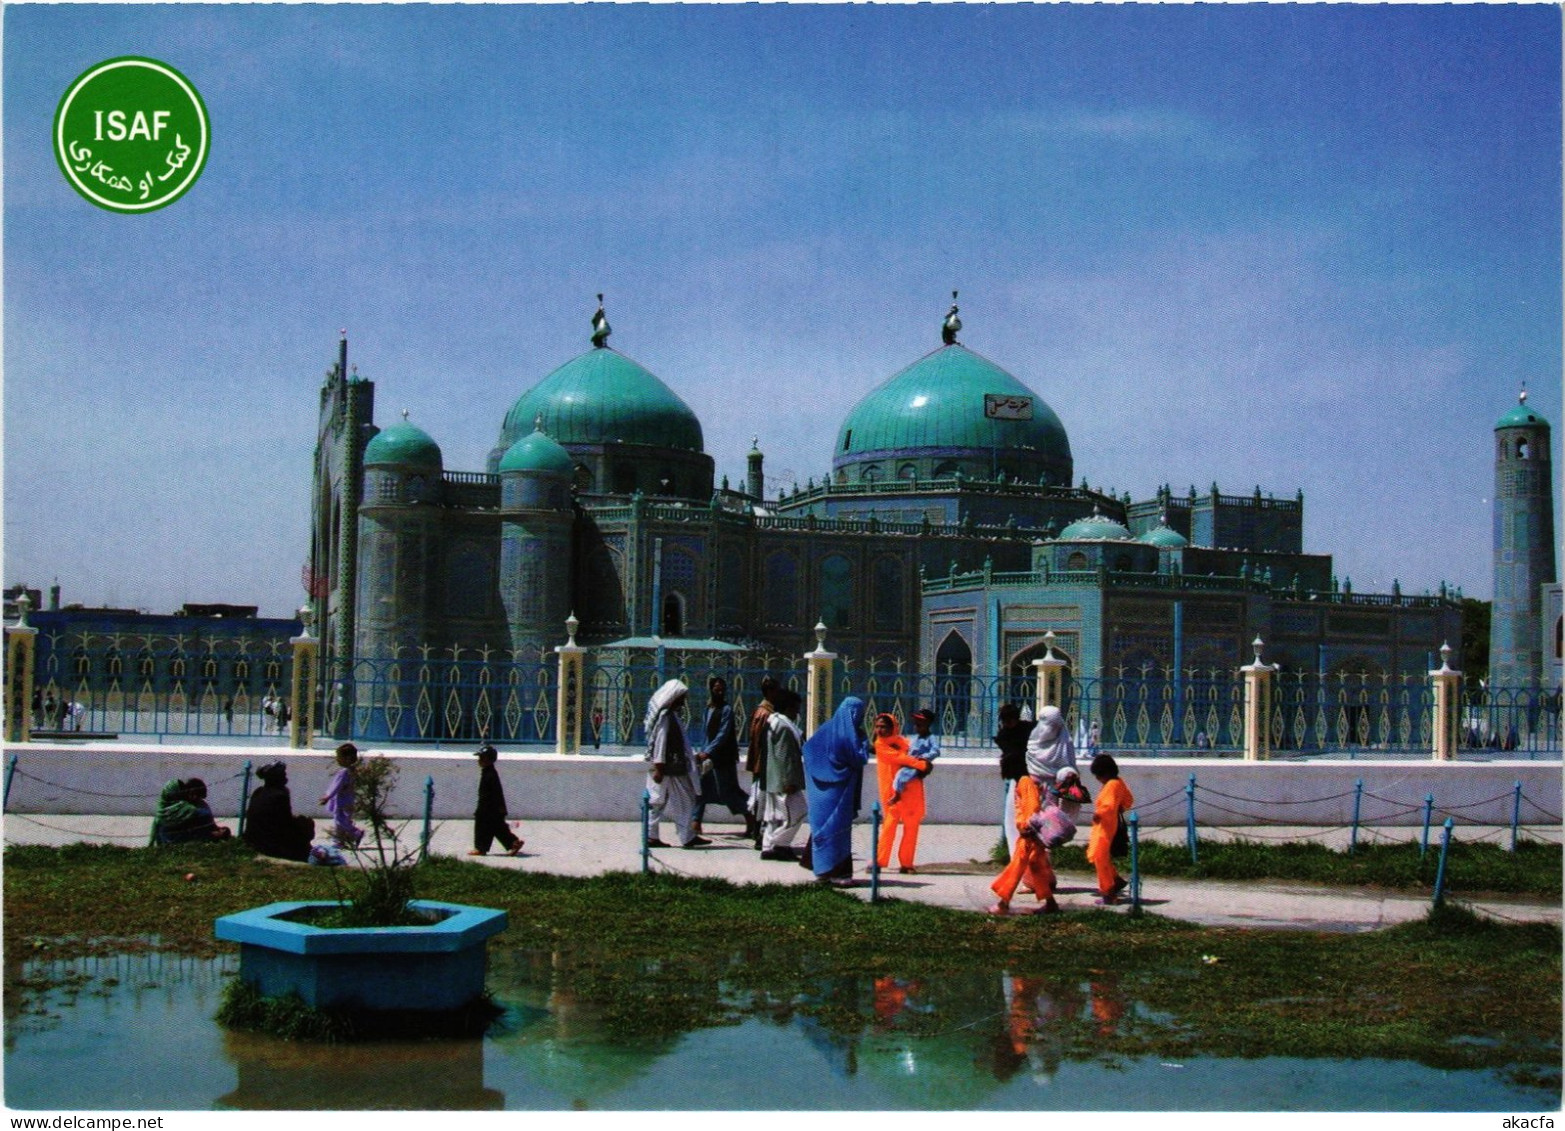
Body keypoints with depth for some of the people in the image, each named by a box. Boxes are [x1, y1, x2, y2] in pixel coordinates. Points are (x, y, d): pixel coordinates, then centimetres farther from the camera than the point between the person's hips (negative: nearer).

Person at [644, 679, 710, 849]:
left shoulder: (668, 714, 15)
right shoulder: (666, 716, -16)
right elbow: (660, 741, -21)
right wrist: (659, 767, -23)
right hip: (670, 768, -10)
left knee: (658, 801, 9)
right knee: (683, 801, -2)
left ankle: (651, 836, 10)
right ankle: (688, 837, 2)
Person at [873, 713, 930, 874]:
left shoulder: (901, 741, 12)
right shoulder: (880, 744, -1)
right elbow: (899, 758, -11)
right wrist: (921, 764, -16)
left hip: (911, 788, 4)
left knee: (911, 825, 1)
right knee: (890, 823, -9)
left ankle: (906, 863, 4)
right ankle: (879, 861, -6)